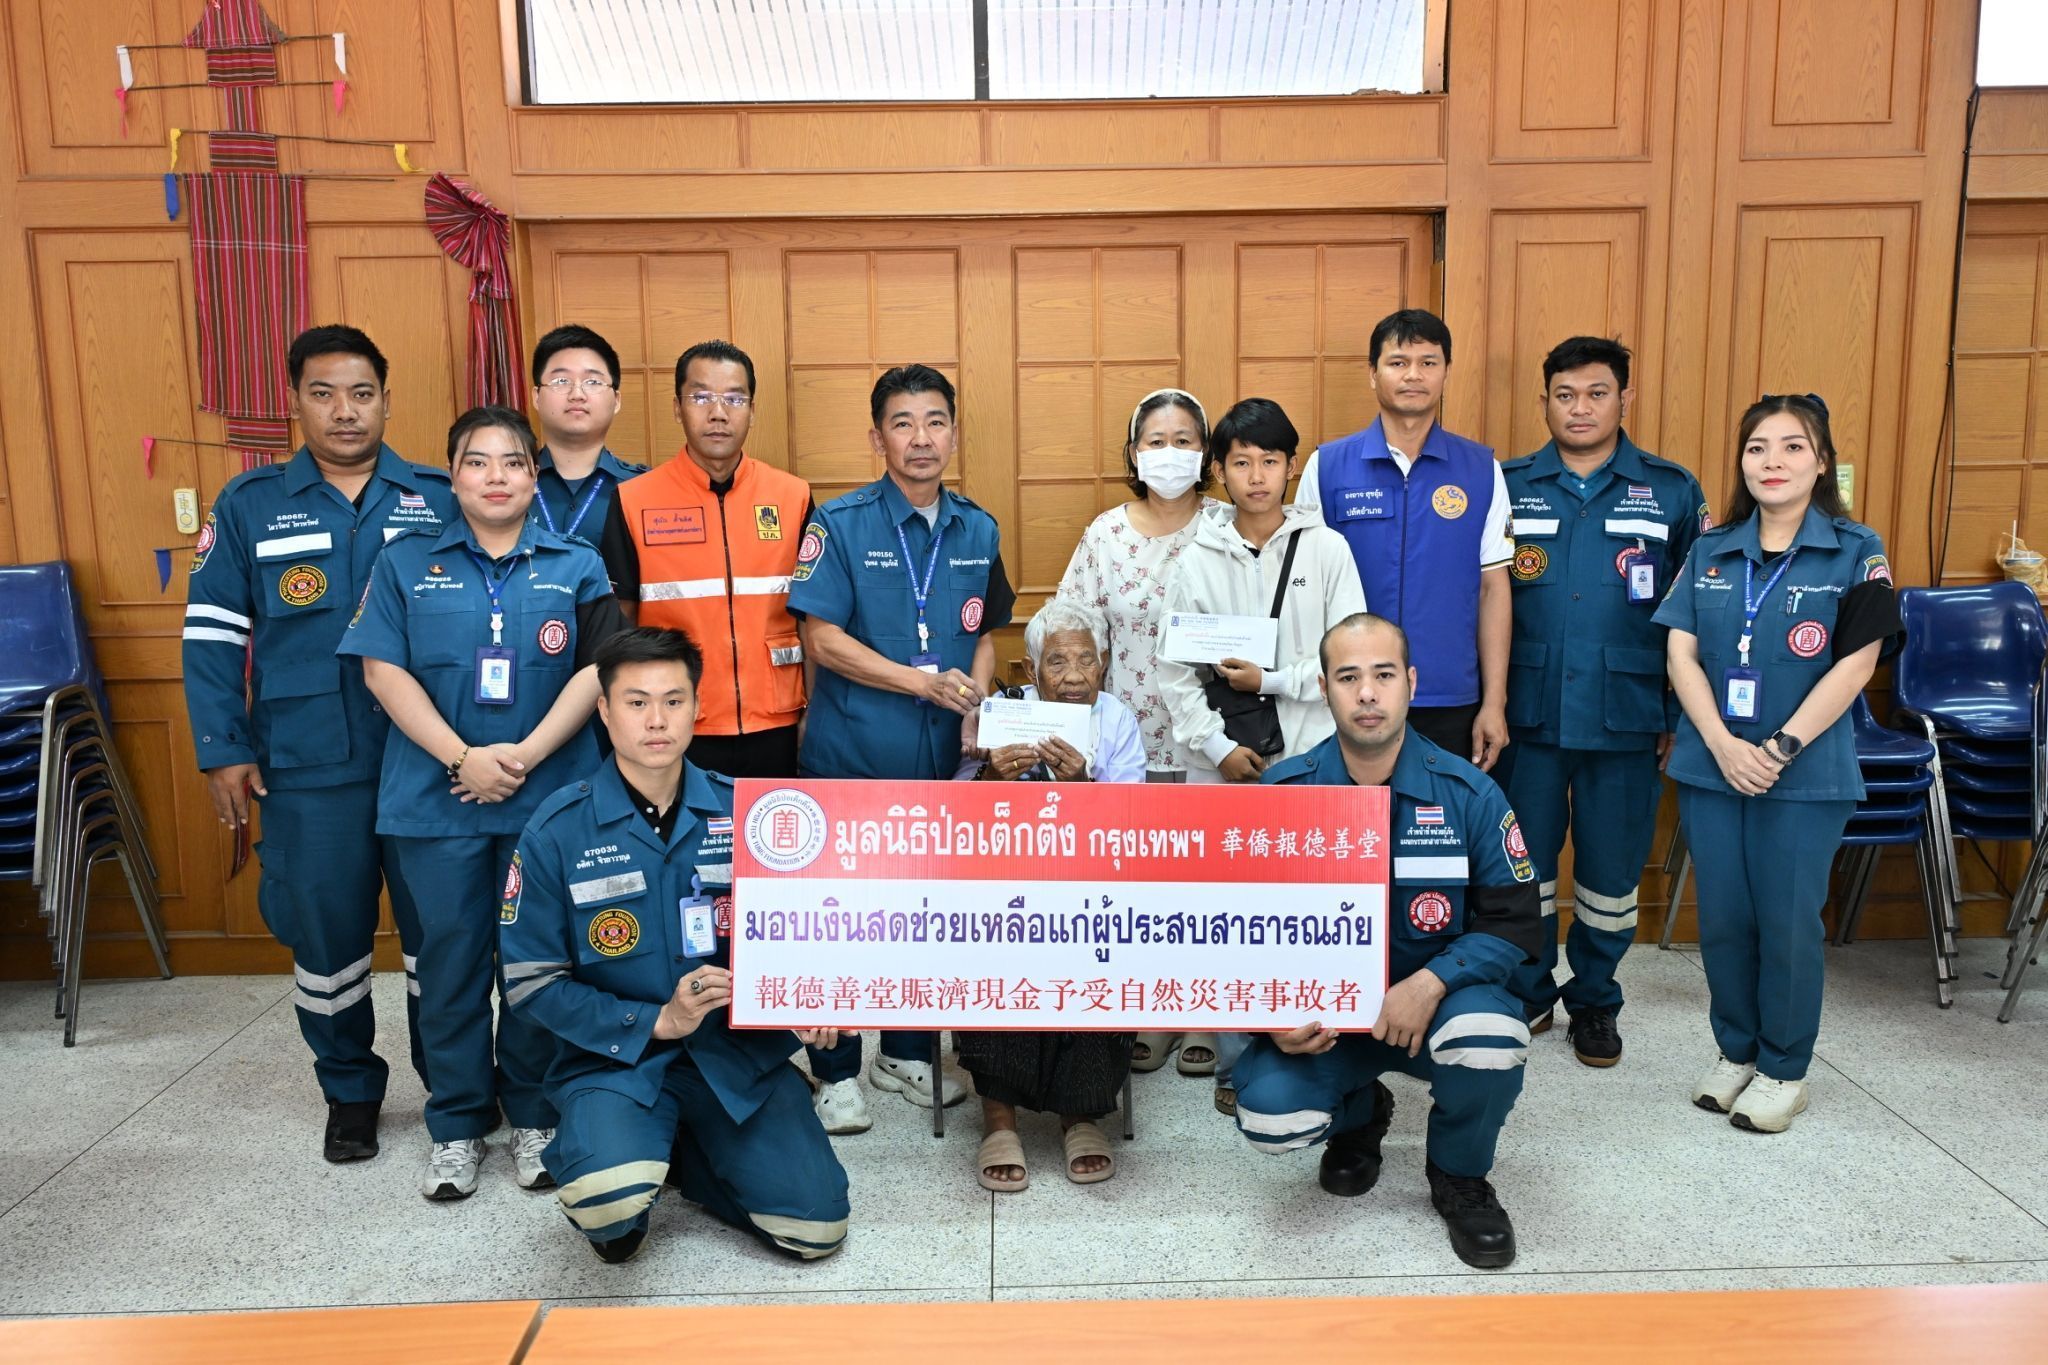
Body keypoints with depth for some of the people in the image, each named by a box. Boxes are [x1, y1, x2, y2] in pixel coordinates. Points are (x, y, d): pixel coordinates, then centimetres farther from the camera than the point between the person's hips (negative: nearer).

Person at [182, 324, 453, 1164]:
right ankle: (350, 1092, 29)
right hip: (307, 769, 1)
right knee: (324, 934, 10)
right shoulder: (250, 504, 4)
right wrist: (223, 751, -2)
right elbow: (212, 634, 4)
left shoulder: (439, 500, 3)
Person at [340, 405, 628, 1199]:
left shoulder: (576, 565, 5)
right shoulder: (407, 562, 6)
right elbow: (383, 668, -1)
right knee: (450, 954, 7)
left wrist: (526, 754, -14)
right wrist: (462, 757, -11)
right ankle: (456, 1126, 21)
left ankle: (535, 1118, 21)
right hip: (439, 797, 1)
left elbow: (596, 668, -3)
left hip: (550, 796, 0)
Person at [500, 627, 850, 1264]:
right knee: (613, 1201, -32)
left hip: (739, 1050, 2)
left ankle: (682, 1153, 17)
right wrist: (656, 1021, -16)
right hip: (614, 1058, -2)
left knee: (816, 1228, -11)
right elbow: (532, 984, -6)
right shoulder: (556, 831, -7)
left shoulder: (741, 811, -1)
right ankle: (610, 1150, 7)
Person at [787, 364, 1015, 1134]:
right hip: (848, 758, -4)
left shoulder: (977, 531, 7)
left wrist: (975, 699, -4)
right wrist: (924, 681, -18)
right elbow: (822, 639, -13)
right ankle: (836, 1074, 21)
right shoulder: (839, 524, -8)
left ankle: (908, 1055, 33)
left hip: (943, 757, 5)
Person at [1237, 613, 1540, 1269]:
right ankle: (1359, 1114, 17)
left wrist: (1431, 982, -24)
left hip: (1437, 999, 0)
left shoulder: (1467, 792, -8)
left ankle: (1460, 1178, 3)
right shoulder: (1281, 792, -6)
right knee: (1269, 1116, -25)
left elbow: (1513, 920, -7)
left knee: (1491, 1044, -34)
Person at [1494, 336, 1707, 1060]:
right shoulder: (1508, 486, 3)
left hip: (1625, 720, 0)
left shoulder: (1672, 491, 4)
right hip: (1527, 716, 0)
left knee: (1611, 869, 9)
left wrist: (1682, 716, 3)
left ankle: (1595, 1002, 29)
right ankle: (1526, 992, 27)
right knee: (1522, 862, 8)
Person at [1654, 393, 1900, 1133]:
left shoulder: (1856, 552, -2)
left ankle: (1784, 1070, 20)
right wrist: (1722, 744, -12)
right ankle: (1735, 1051, 27)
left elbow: (1855, 664, -9)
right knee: (1722, 920, 9)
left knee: (1787, 924, 3)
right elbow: (1682, 654, 1)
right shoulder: (1710, 552, 7)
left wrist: (1780, 748, -16)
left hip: (1806, 773, -3)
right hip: (1710, 763, 3)